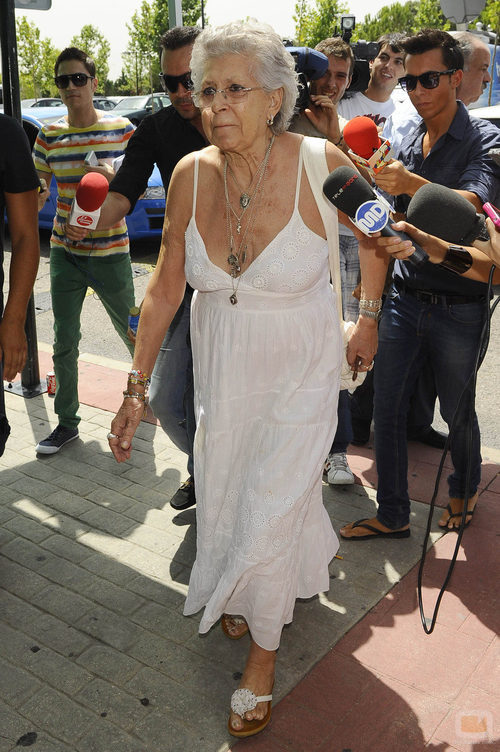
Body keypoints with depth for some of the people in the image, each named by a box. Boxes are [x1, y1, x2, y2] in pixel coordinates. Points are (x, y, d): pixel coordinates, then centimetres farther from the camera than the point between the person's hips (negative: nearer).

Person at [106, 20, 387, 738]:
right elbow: (165, 285, -4)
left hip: (299, 370, -3)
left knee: (269, 511, 0)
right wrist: (137, 386, -4)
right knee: (224, 498, 17)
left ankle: (264, 649, 29)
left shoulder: (321, 164, -20)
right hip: (220, 369, 4)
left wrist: (368, 320, 7)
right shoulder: (191, 174, -11)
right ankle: (249, 588, 53)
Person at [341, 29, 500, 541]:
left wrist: (410, 183, -41)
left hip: (459, 305, -5)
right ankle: (392, 515, 17)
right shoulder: (408, 147, 11)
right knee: (387, 412, 4)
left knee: (457, 412, 11)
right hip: (404, 299, 5)